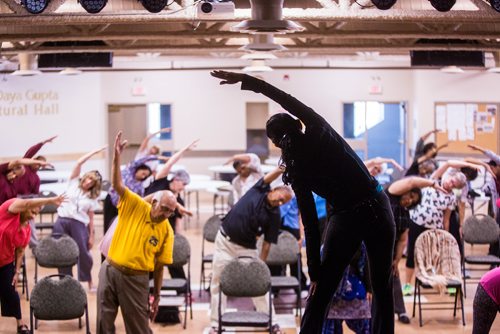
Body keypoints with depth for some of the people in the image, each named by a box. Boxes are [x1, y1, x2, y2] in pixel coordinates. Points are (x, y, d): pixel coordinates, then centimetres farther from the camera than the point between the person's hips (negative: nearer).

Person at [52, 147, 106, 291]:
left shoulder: (92, 198, 9)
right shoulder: (74, 183, 9)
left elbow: (91, 218, 7)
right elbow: (79, 162, 0)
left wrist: (91, 236, 1)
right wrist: (95, 152, 1)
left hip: (79, 224, 0)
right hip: (62, 221, 1)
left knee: (84, 253, -1)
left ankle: (89, 281, 17)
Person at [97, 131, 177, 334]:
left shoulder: (166, 231, -5)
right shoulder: (135, 206, -6)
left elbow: (159, 266, 0)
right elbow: (117, 184, -18)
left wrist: (157, 296, 1)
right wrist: (117, 156, -32)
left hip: (136, 279, -1)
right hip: (110, 271, 1)